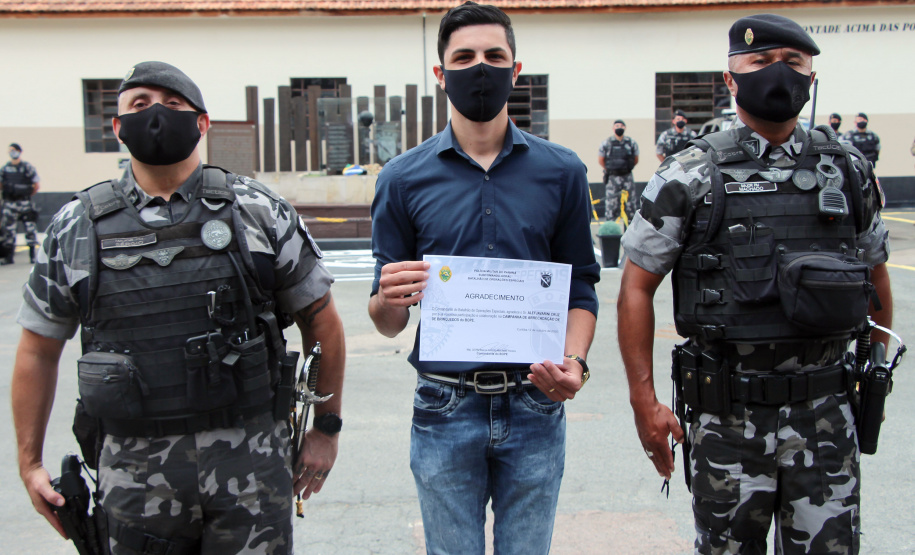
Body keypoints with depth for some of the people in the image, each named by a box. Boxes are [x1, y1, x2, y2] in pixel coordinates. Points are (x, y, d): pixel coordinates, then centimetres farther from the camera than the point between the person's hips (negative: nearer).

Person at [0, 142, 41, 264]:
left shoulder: (27, 167, -1)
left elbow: (37, 184, 1)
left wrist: (28, 195, 4)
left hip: (25, 203, -3)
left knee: (29, 227, -1)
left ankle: (32, 255, 7)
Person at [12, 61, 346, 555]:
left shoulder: (259, 213, 1)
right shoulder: (76, 229, 4)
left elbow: (321, 319, 7)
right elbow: (38, 349, 11)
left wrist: (326, 427, 7)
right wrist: (29, 462, 11)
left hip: (251, 461, -1)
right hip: (135, 472, 1)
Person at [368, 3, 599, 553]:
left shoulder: (561, 171, 3)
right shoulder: (404, 178, 0)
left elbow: (580, 287, 6)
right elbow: (387, 322, 2)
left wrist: (575, 362, -12)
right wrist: (390, 301, -21)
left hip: (535, 408, 1)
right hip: (445, 410, 0)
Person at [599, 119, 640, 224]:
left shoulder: (632, 143, 3)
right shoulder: (606, 143, -1)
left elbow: (636, 160, 13)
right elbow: (600, 160, 6)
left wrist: (627, 168, 7)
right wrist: (609, 170, 4)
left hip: (627, 177, 2)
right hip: (613, 178, -2)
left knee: (631, 200, 2)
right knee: (612, 202, -3)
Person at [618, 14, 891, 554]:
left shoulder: (849, 171, 5)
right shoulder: (691, 176, -5)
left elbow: (876, 272, 17)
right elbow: (637, 287, -3)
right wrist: (644, 400, -7)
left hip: (826, 412, 3)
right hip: (727, 413, -2)